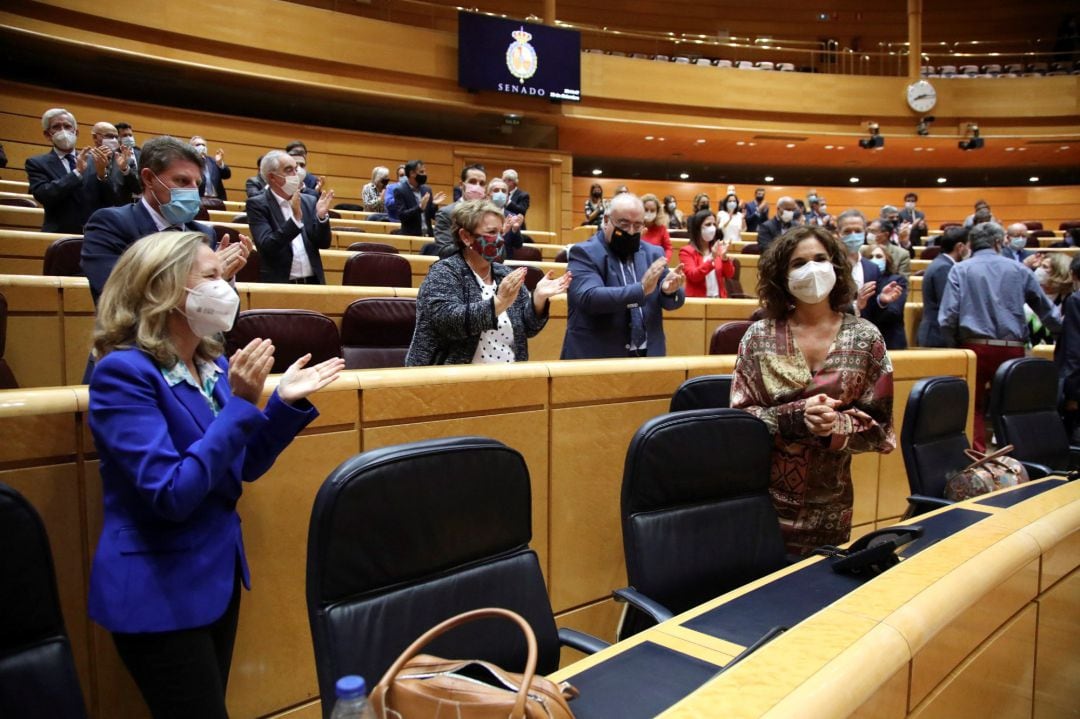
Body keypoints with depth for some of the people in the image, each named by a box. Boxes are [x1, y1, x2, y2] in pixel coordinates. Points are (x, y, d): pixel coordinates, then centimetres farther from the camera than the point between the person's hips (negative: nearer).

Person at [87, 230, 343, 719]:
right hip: (159, 589, -7)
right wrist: (241, 403, -30)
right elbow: (171, 495, -28)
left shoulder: (213, 364, 2)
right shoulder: (124, 371, -20)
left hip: (218, 570, 8)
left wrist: (285, 401, -5)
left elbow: (244, 466, 9)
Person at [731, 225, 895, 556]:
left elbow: (879, 425, 0)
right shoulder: (759, 336, -4)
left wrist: (837, 426, -20)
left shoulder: (865, 337, -2)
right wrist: (796, 416, -21)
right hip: (764, 494, -1)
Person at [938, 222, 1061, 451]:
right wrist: (1061, 328, 39)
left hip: (976, 347, -2)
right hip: (1012, 348, 2)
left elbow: (948, 316, -7)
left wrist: (954, 346, 6)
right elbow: (1045, 307, 21)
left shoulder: (960, 270, 3)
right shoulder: (1018, 269, 10)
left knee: (975, 406, 7)